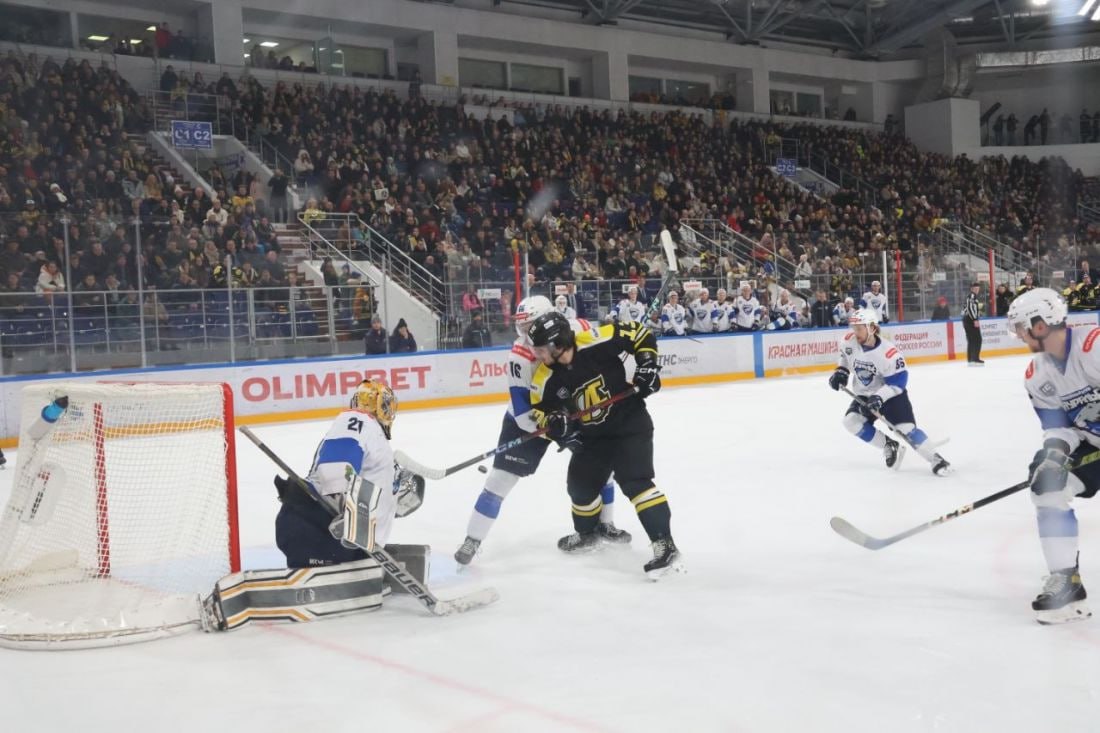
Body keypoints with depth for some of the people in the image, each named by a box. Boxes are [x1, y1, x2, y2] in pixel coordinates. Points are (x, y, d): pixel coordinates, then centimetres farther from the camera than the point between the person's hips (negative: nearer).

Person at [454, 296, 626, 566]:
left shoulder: (580, 331, -22)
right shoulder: (520, 356, -29)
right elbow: (523, 412, -29)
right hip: (531, 415, -3)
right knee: (502, 475, -10)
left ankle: (605, 523, 29)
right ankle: (473, 539, -2)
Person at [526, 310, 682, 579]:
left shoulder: (597, 342, -24)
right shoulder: (545, 378, -12)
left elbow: (640, 335, -12)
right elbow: (541, 411, -1)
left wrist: (647, 367, -17)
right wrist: (554, 423, -22)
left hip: (630, 422, -6)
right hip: (592, 435, 6)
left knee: (635, 481, -19)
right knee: (580, 484, 14)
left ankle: (665, 545, -19)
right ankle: (587, 533, 42)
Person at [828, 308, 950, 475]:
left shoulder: (888, 353, -29)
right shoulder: (849, 341, -13)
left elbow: (898, 382, -24)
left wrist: (879, 397, -35)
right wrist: (841, 372, -2)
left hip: (891, 394, -6)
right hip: (865, 395, 6)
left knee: (905, 428, -19)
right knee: (851, 421, -14)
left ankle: (935, 459, -5)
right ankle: (889, 444, 4)